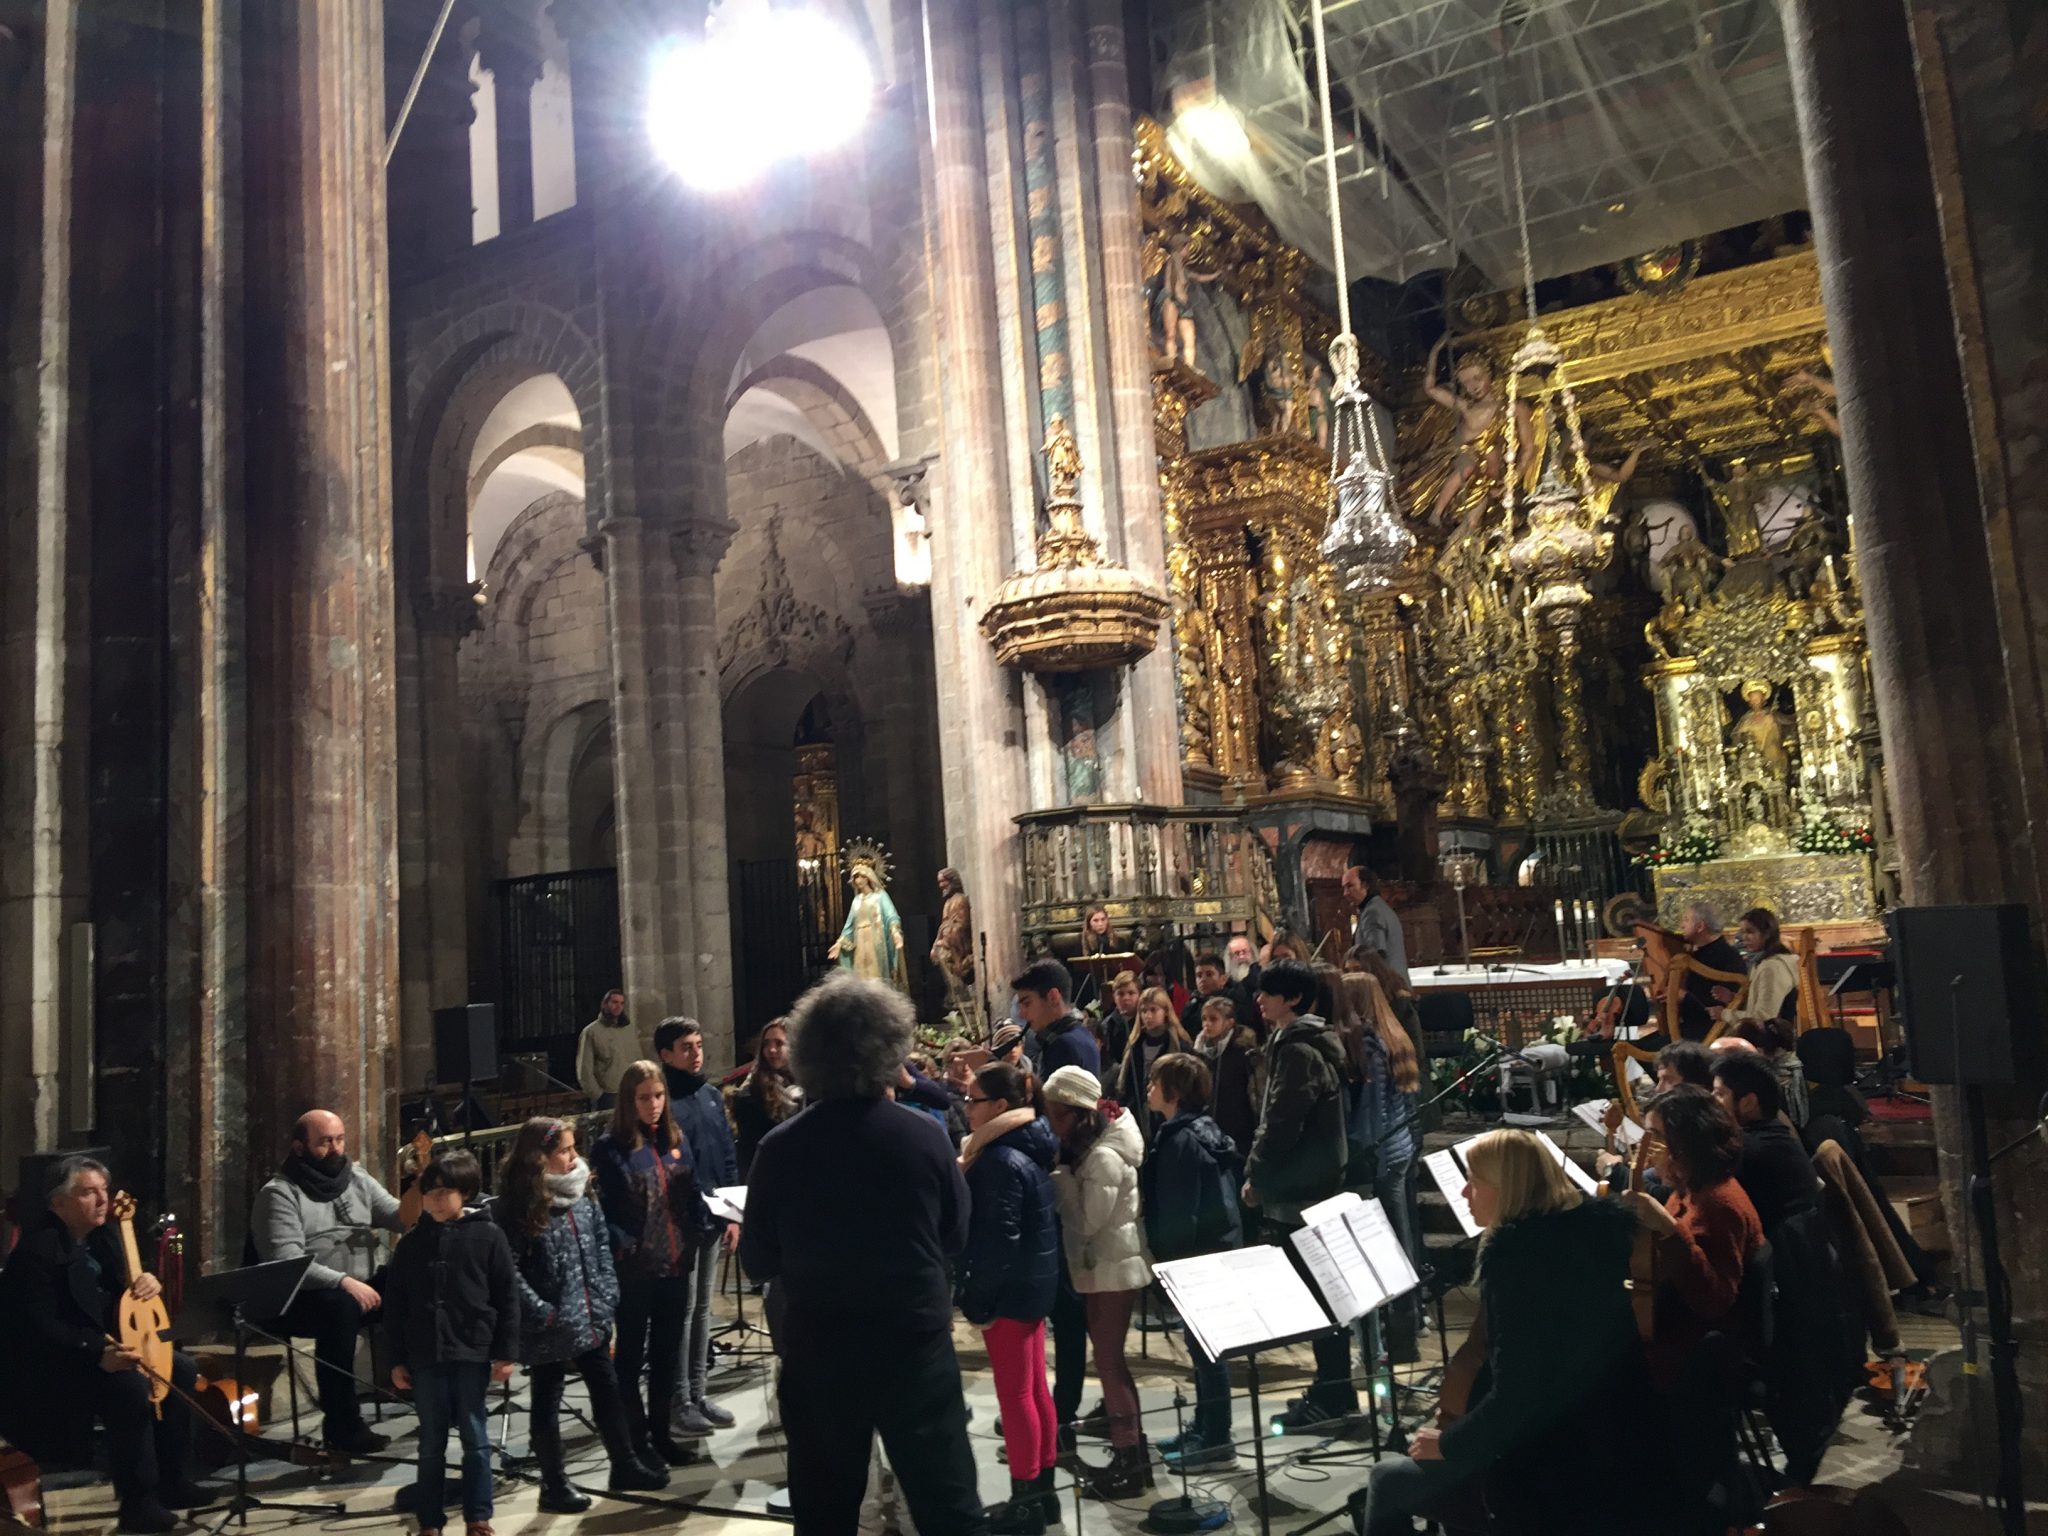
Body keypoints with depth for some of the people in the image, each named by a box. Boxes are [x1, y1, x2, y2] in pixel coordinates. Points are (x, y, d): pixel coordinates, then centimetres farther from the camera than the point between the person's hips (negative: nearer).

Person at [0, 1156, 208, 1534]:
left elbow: (114, 1293, 17)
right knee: (131, 1387, -31)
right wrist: (97, 1352, -39)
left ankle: (174, 1481, 11)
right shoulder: (37, 1251, -21)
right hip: (46, 1367, -10)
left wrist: (147, 1283, -7)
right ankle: (138, 1504, -18)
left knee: (181, 1370, 2)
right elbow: (39, 1328, -27)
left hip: (107, 1347, 10)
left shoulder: (95, 1238, 8)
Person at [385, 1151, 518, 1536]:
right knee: (431, 1444, 11)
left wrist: (505, 1352, -6)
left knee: (475, 1439, 6)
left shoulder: (488, 1235, -4)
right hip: (424, 1357, 2)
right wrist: (397, 1359, 5)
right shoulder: (411, 1242, 4)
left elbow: (507, 1296, -3)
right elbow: (394, 1304, 8)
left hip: (472, 1353, -2)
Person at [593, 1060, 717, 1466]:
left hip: (675, 1264, 5)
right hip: (634, 1269, -5)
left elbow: (691, 1194, 11)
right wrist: (623, 1248, -24)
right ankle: (637, 1438, 21)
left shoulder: (675, 1139, 7)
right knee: (631, 1354, 10)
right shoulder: (610, 1148, -10)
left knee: (668, 1353, 15)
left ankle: (661, 1432, 29)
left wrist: (705, 1230, -3)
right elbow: (603, 1210, -13)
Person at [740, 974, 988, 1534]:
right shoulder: (925, 1134, -11)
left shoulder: (780, 1148, -11)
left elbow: (758, 1261, -1)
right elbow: (955, 1237, 2)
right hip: (916, 1343, 0)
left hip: (816, 1352, 1)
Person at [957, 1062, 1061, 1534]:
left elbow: (997, 1240, -23)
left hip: (1010, 1288, -9)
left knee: (1014, 1394, 2)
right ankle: (1043, 1490, 26)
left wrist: (978, 1301, -17)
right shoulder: (1030, 1148, 6)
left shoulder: (1000, 1161, -22)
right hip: (1034, 1281, 9)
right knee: (1036, 1389, 16)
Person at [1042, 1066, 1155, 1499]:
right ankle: (1131, 1449, 29)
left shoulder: (1104, 1157, -23)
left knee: (1108, 1359, -2)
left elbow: (1086, 1222, -23)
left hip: (1113, 1268, -10)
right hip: (1104, 1265, 10)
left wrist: (1060, 1176, -18)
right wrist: (1064, 1176, -5)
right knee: (1111, 1357, 17)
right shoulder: (1086, 1147, 8)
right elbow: (1078, 1213, 11)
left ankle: (1128, 1458, 8)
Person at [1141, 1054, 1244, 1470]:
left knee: (1205, 1344, -2)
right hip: (1216, 1245, 10)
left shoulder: (1182, 1140, -19)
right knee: (1204, 1342, 16)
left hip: (1200, 1252, -10)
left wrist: (1163, 1254, -12)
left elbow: (1178, 1211, -20)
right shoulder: (1201, 1129, 11)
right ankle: (1204, 1429, 26)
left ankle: (1217, 1440, 6)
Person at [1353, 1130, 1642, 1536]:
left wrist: (1448, 1443, -11)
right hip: (1605, 1433, 9)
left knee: (1387, 1480, 9)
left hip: (1548, 1460, -9)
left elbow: (1513, 1394, -24)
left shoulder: (1512, 1250, -24)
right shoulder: (1594, 1224, 0)